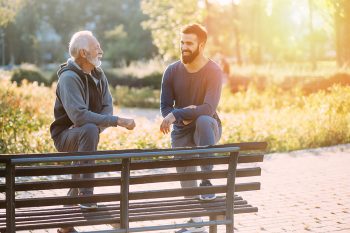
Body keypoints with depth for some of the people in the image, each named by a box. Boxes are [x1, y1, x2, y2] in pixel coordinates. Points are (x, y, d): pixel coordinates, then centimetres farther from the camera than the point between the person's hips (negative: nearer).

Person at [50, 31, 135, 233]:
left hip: (84, 134, 8)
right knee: (90, 130, -36)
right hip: (66, 136, -8)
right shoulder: (69, 78, -24)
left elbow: (108, 107, -3)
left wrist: (99, 126, -25)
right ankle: (86, 196, -34)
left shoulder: (98, 74, 2)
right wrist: (118, 121, -37)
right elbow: (79, 116, -36)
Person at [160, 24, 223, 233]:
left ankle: (208, 181, -27)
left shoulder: (214, 71, -17)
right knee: (186, 181, 3)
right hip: (182, 132, 3)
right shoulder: (172, 71, -6)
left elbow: (208, 109, -28)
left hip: (207, 129, -3)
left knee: (204, 121, -38)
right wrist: (183, 115, -25)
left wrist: (175, 114, -33)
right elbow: (165, 107, -5)